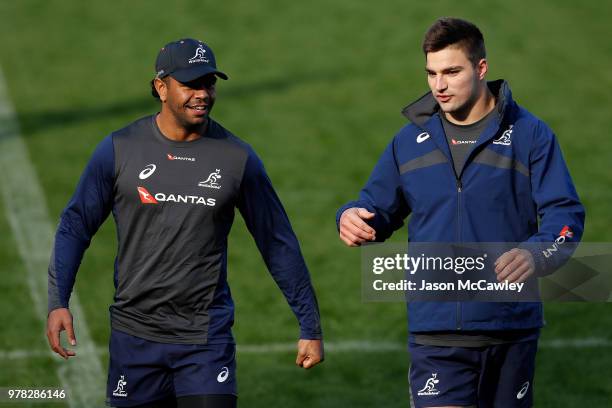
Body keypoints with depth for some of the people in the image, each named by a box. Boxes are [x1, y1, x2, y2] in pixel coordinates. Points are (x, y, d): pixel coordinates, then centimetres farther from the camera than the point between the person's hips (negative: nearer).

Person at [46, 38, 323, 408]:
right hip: (135, 335, 1)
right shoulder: (119, 150, -1)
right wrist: (58, 302, -7)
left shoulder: (237, 158, 0)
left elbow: (278, 244, 6)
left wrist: (310, 326, 6)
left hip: (207, 339, -1)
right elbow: (76, 226, 6)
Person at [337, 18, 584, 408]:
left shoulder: (529, 134, 1)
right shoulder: (411, 140, 9)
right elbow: (379, 210, 15)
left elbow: (565, 213, -6)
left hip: (512, 331, -1)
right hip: (436, 334, 1)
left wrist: (536, 253, -28)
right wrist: (354, 219, -10)